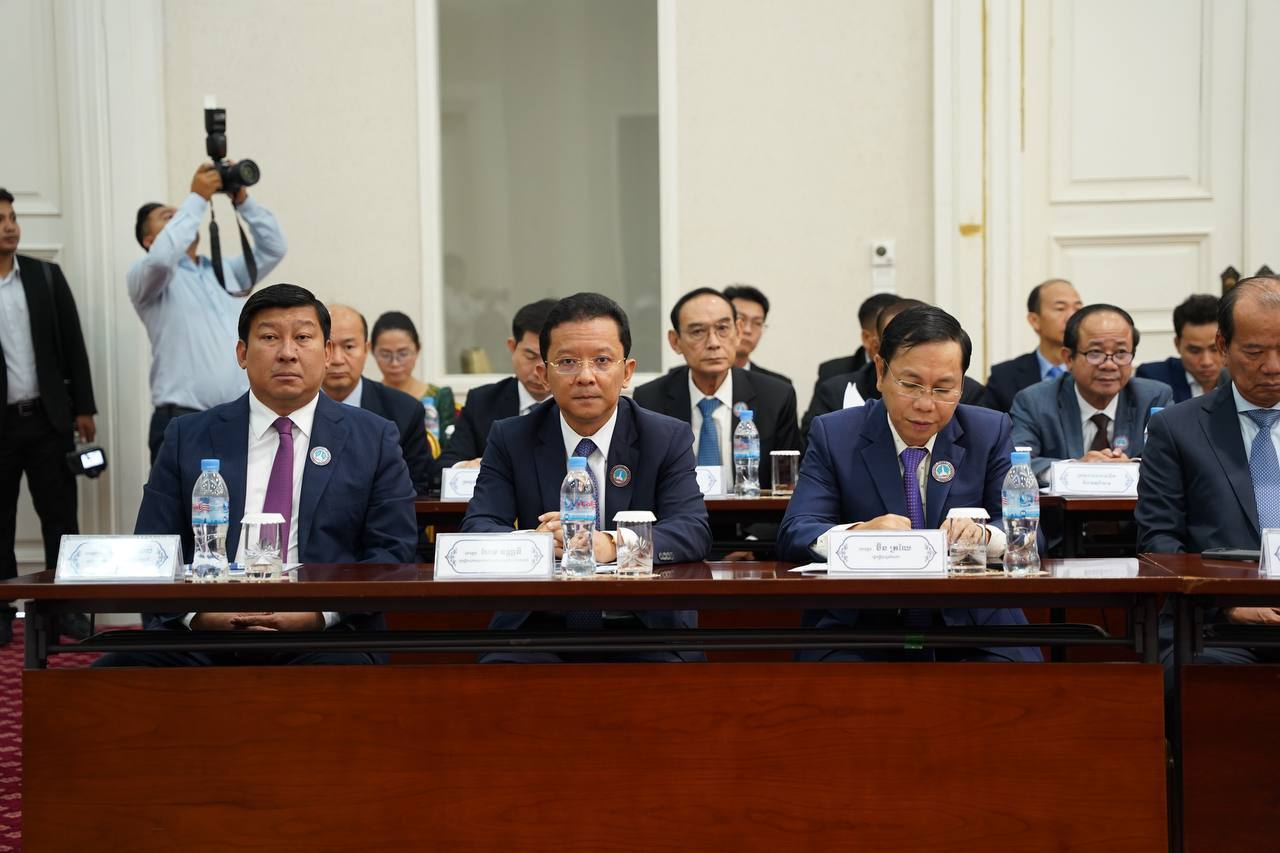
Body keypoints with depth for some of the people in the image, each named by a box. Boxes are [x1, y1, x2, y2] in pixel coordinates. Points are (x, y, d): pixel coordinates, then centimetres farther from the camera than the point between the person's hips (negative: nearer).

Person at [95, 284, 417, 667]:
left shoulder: (374, 439, 11)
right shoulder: (187, 438, 14)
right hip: (202, 634, 2)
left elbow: (394, 550, 4)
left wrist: (319, 612, -12)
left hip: (323, 636, -1)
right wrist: (200, 614, -11)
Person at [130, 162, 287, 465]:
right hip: (183, 424, -5)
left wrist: (243, 200, 2)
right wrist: (197, 198, -11)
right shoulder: (145, 276, 3)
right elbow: (163, 257, -19)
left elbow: (272, 249, 13)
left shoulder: (225, 270, 20)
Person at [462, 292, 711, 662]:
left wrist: (611, 546, -29)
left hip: (643, 631, 0)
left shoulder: (668, 438, 3)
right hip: (539, 629, 0)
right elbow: (476, 529, -5)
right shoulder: (509, 439, 6)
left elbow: (693, 531, -10)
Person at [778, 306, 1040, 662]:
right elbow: (794, 534, -8)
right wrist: (857, 534, -30)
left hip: (970, 631, 2)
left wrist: (982, 534, -24)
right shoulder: (833, 434, 2)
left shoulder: (990, 431, 6)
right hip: (860, 628, -2)